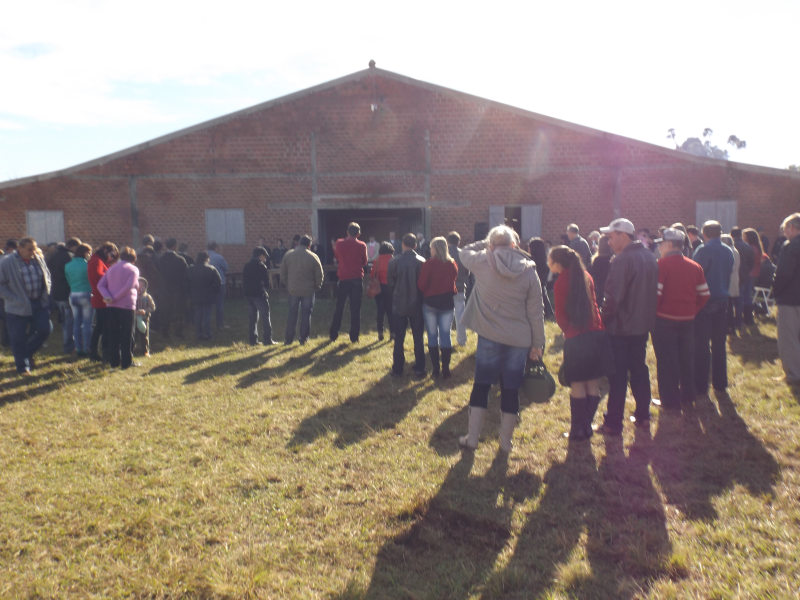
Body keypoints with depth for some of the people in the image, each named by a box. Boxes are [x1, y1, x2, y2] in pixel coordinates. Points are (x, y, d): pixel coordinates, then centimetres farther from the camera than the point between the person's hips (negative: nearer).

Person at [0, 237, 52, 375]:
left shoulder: (39, 259, 3)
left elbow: (47, 276, 17)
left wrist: (46, 294, 5)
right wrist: (13, 299, -15)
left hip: (40, 303, 4)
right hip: (18, 307, -4)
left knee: (44, 330, 2)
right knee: (18, 338, 4)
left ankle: (27, 353, 28)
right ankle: (23, 367, 19)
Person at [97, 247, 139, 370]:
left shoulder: (111, 268, 14)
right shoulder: (133, 269, -3)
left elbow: (100, 285, 4)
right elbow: (129, 286, -18)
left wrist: (108, 297, -10)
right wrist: (116, 298, -12)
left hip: (111, 306, 5)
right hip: (127, 305, -5)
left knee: (113, 335, 11)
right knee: (127, 335, 3)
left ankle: (114, 361, 15)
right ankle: (126, 362, 5)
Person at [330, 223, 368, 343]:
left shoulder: (339, 243, -2)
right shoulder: (362, 245, -5)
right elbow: (364, 262, 5)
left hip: (343, 279, 1)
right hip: (357, 279, -1)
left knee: (339, 307, 11)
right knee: (355, 308, 4)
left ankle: (333, 335, 13)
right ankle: (354, 336, 4)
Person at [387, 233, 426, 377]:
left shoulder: (394, 261, -11)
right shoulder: (422, 262, -8)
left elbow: (390, 283, -2)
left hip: (399, 305, -1)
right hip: (417, 305, 1)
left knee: (399, 339, 8)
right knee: (418, 338, 10)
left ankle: (397, 369, 12)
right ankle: (419, 369, 13)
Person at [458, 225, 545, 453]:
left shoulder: (482, 263, -8)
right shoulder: (529, 272, -5)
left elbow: (465, 252, 15)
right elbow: (536, 312, -2)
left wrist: (486, 245, 15)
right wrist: (538, 343, 5)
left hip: (489, 337, 0)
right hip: (520, 340, 1)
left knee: (481, 385, 12)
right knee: (511, 389, 10)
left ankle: (472, 437, 18)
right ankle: (506, 441, 19)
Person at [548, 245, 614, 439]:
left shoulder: (561, 283, -8)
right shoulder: (586, 277, 8)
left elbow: (560, 316, -5)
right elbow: (593, 305, 14)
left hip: (576, 339, -6)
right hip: (597, 334, 6)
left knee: (577, 386, 3)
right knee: (592, 384, 10)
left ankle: (578, 430, 8)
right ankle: (587, 426, 17)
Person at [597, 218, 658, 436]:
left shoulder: (622, 260, -20)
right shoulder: (650, 257, 8)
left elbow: (612, 297, -22)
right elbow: (654, 291, 14)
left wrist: (603, 318, -10)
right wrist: (647, 315, 19)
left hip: (621, 327, -8)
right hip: (643, 325, 8)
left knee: (618, 376, -1)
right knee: (639, 369, 17)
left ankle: (613, 424, 7)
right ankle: (643, 416, 26)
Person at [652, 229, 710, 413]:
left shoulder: (662, 264, -13)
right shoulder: (694, 266, 5)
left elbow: (655, 293, -20)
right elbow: (704, 294, 5)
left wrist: (654, 311, -6)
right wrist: (692, 310, 14)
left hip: (665, 319, -5)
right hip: (688, 319, 6)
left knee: (666, 361, 3)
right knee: (686, 359, 16)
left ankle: (671, 403, 9)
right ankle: (687, 399, 26)